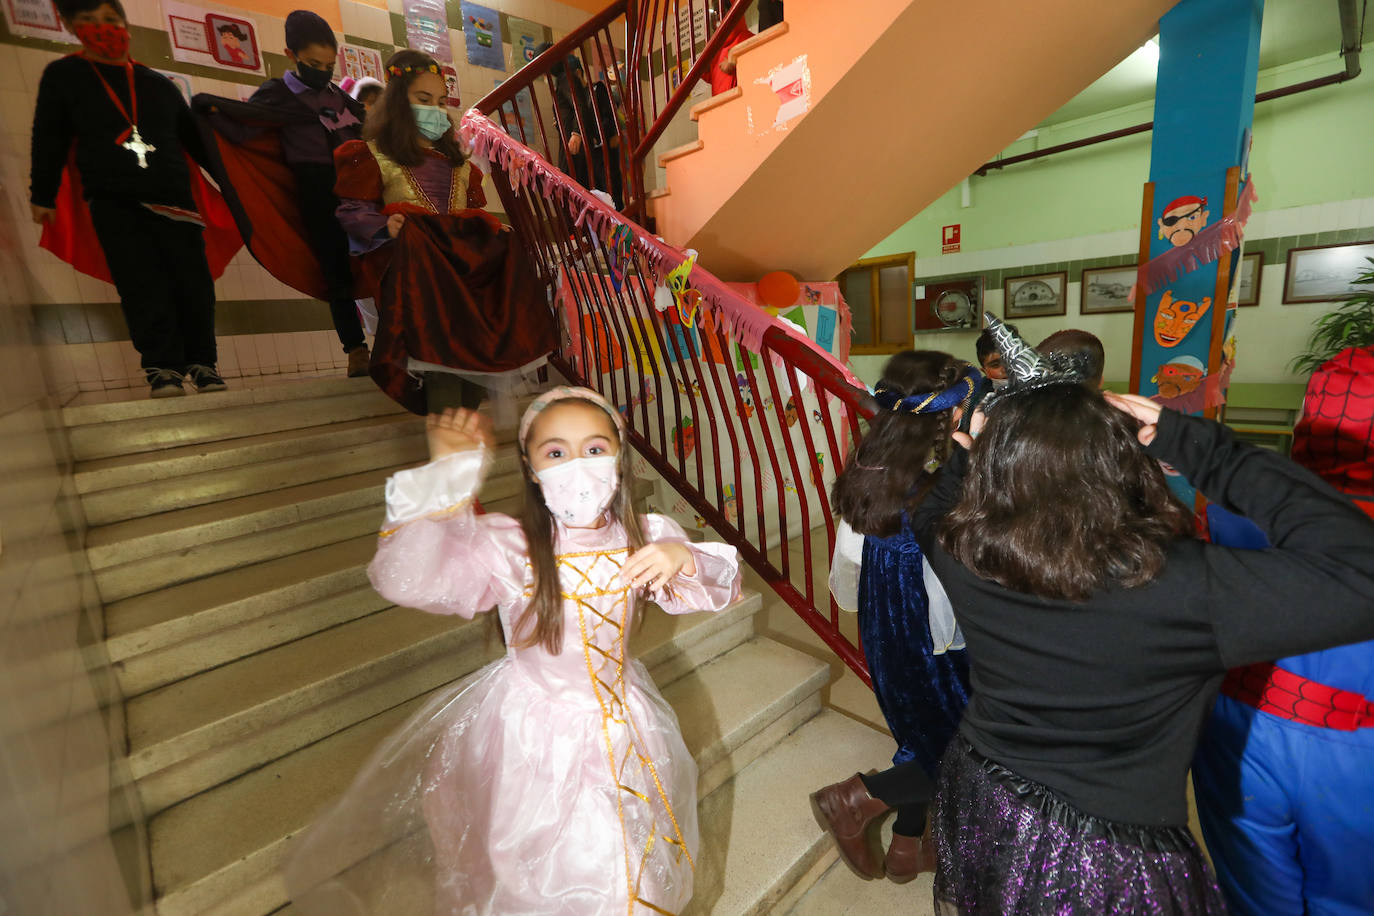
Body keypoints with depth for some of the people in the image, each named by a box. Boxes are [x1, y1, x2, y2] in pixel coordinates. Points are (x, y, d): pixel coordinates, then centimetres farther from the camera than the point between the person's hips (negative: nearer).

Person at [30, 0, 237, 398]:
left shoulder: (160, 85, 17)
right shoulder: (62, 76, 12)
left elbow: (194, 140, 20)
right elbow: (49, 140, 11)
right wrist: (43, 196, 8)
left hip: (173, 199, 1)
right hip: (113, 204, -1)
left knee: (193, 283, -6)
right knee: (143, 288, -11)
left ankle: (201, 363, 3)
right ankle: (162, 368, -10)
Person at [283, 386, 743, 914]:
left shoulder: (645, 536, -13)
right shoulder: (505, 547, -24)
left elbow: (718, 588, -8)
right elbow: (404, 578, -35)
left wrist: (683, 558, -30)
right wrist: (447, 476, -44)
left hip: (619, 721, 3)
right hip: (531, 727, -3)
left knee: (622, 867, 26)